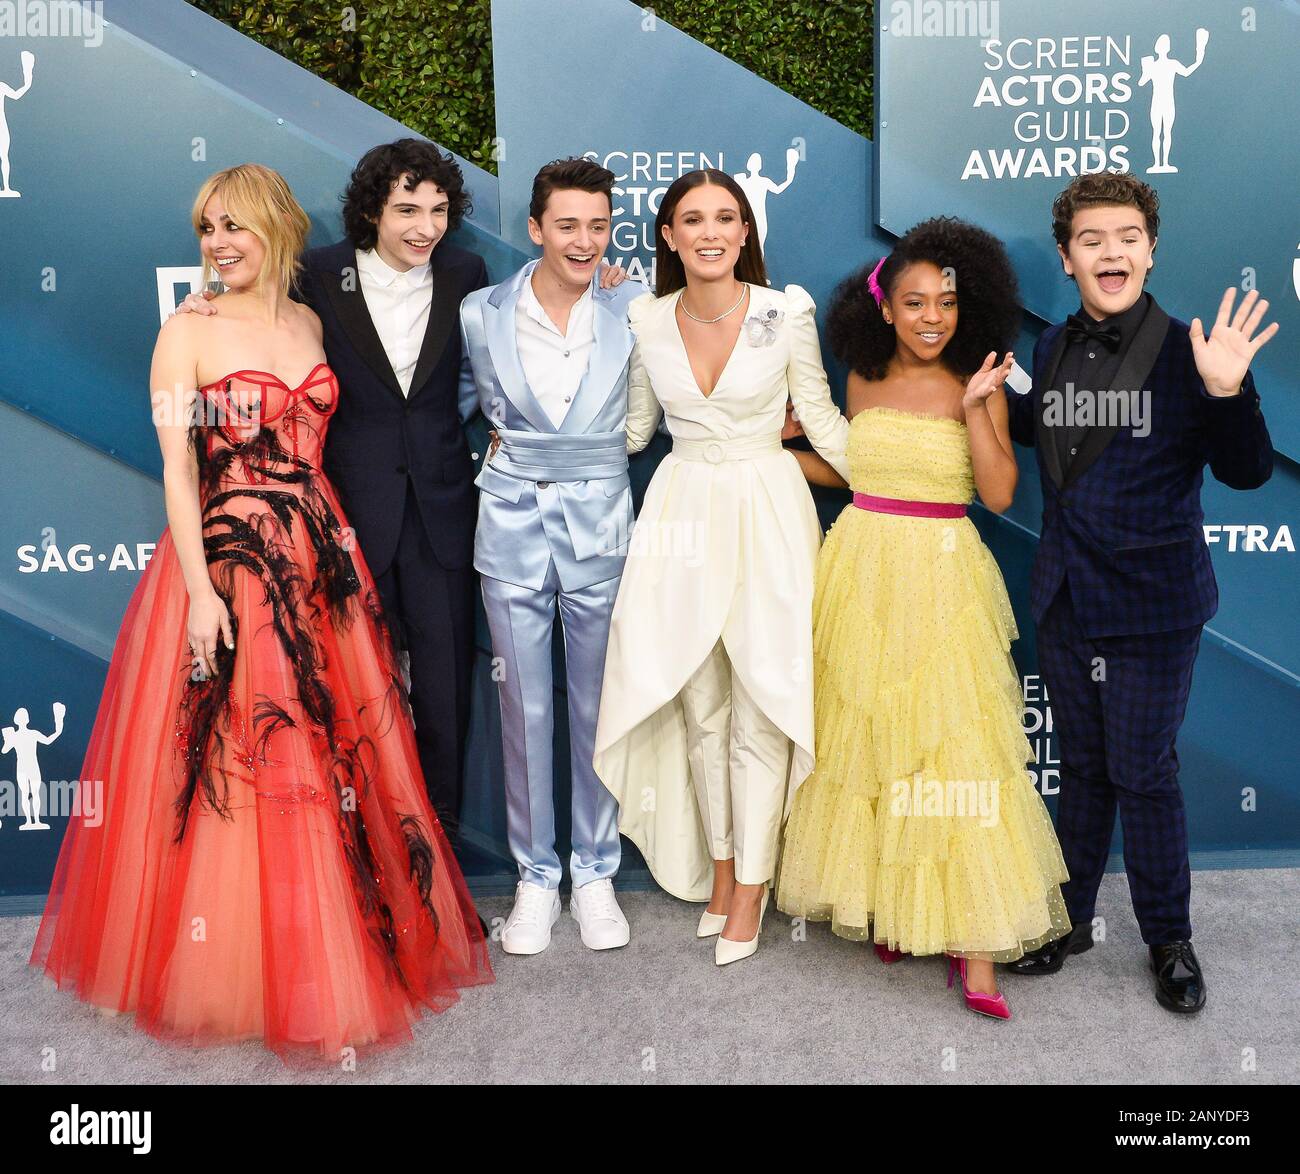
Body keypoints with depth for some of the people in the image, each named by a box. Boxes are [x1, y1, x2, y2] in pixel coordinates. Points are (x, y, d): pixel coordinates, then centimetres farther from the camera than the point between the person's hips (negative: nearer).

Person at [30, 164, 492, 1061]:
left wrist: (341, 552, 5)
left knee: (334, 749, 9)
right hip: (225, 567, -4)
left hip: (320, 567, 5)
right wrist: (200, 591, -17)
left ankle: (332, 948, 27)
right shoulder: (188, 333, -2)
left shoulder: (313, 324, 11)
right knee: (231, 769, -1)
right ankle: (233, 963, 14)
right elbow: (177, 469, -8)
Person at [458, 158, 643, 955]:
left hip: (600, 523, 0)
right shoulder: (484, 313, 0)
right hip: (513, 522, 1)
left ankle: (597, 873, 25)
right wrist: (511, 443, 3)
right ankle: (536, 875, 23)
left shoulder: (633, 309, -2)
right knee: (526, 706, 7)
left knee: (598, 705, 8)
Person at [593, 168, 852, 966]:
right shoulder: (646, 321, 2)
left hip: (768, 511, -2)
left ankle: (750, 885, 13)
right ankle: (719, 864, 25)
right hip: (684, 509, 3)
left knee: (761, 702, -1)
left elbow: (822, 418, 3)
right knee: (697, 701, 8)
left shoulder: (787, 313, -6)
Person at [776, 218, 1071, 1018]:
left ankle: (972, 947, 0)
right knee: (861, 737, 7)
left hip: (942, 581, -3)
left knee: (953, 743, -7)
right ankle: (882, 905, 23)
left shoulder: (976, 385, -2)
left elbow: (999, 494, -9)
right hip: (861, 570, 4)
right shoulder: (865, 379, 7)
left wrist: (973, 406, -16)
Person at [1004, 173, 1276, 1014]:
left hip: (1153, 606, -5)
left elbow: (1246, 472, -14)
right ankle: (1070, 918, 33)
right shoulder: (1053, 348, 2)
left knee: (1144, 773, 5)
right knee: (1081, 767, 18)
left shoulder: (1182, 350, -13)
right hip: (1067, 601, 5)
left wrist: (1226, 391, -30)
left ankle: (1170, 939, 26)